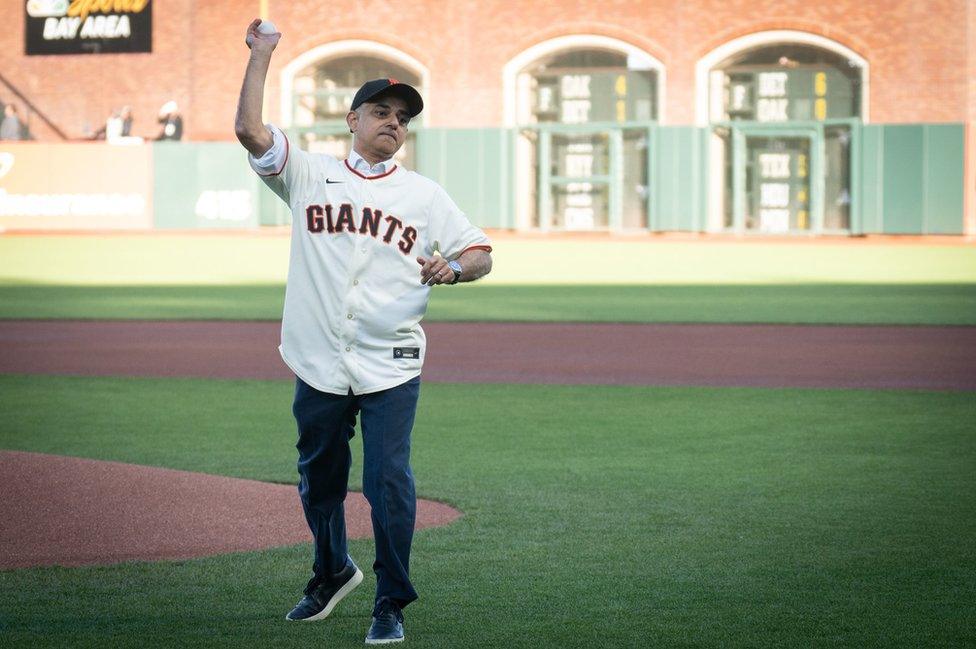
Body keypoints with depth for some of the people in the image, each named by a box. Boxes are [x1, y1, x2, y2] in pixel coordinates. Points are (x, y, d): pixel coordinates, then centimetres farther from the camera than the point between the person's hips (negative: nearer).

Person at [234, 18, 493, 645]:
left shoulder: (424, 195, 9)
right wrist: (262, 54, -2)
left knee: (389, 482, -10)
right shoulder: (309, 174, 7)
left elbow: (481, 252, 8)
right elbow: (249, 129, -4)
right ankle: (333, 572, 38)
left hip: (390, 369, -1)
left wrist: (454, 268, -14)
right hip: (319, 366, 1)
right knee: (318, 481, 14)